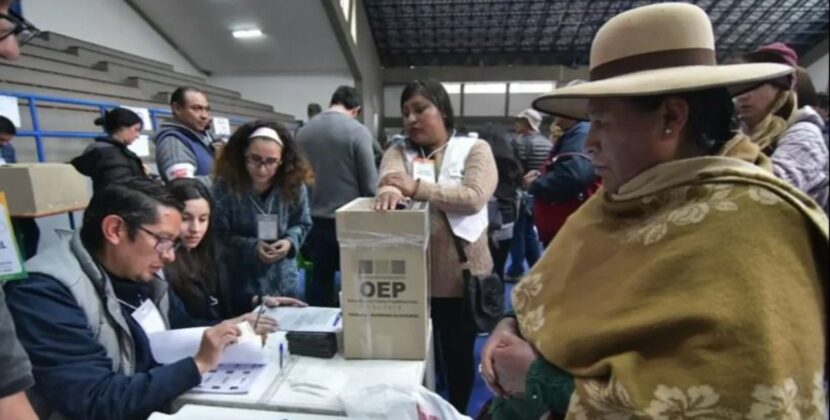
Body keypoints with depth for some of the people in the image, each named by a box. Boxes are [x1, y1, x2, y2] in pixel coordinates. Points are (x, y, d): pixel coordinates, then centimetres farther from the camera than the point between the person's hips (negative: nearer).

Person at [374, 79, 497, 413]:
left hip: (459, 277, -2)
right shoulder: (398, 152, 6)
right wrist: (389, 188, -41)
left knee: (458, 355, 16)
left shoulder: (475, 149, -1)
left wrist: (416, 187, -28)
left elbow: (474, 197, -18)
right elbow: (389, 174, -17)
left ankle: (457, 413, 42)